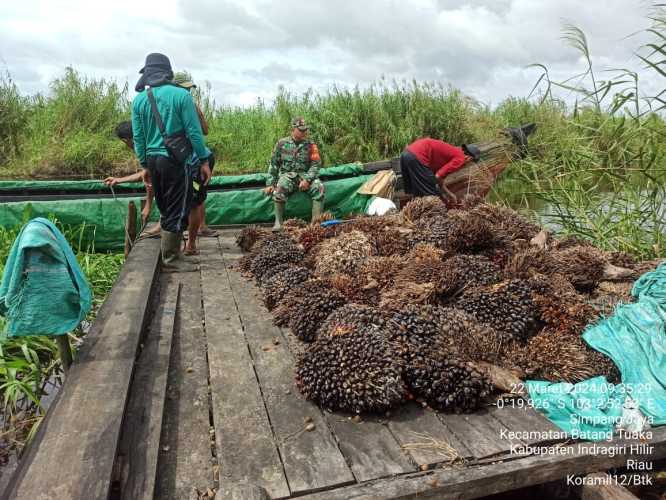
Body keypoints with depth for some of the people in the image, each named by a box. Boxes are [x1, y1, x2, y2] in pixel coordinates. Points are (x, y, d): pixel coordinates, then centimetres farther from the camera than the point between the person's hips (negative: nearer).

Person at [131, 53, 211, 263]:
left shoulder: (139, 100, 4)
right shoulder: (181, 95, -8)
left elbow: (138, 137, 7)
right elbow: (194, 131, -9)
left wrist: (144, 165, 16)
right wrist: (204, 161, -2)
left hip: (153, 160, 5)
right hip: (176, 160, -5)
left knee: (164, 209, 20)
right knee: (177, 211, 3)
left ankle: (168, 250, 29)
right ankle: (170, 258, 8)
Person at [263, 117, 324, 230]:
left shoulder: (310, 145, 6)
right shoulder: (282, 143, 6)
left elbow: (316, 164, -2)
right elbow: (273, 165, 8)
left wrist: (307, 180, -19)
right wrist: (270, 184, 0)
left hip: (305, 175, 1)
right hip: (287, 175, -1)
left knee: (318, 187, -29)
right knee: (280, 188, -34)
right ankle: (278, 222, -23)